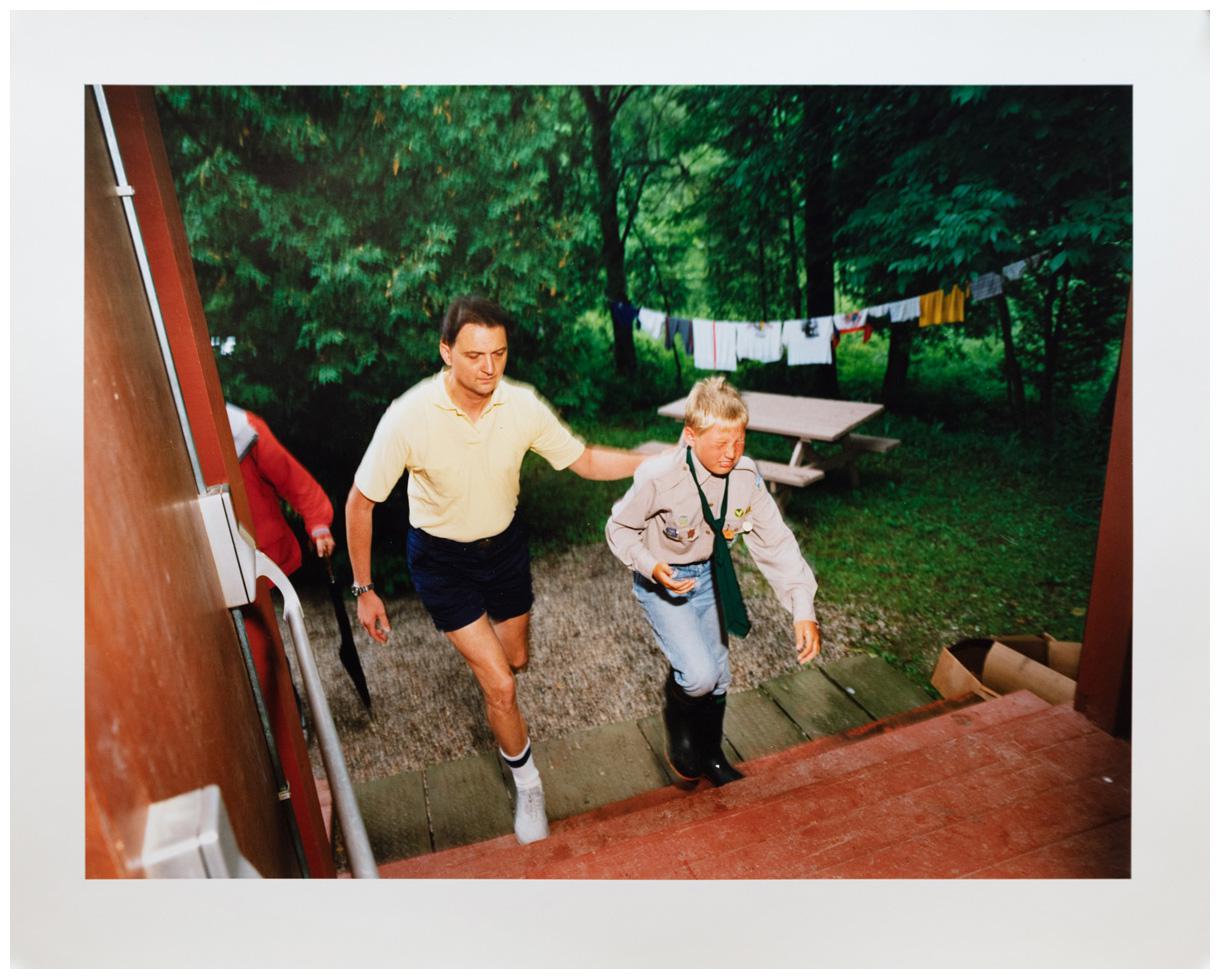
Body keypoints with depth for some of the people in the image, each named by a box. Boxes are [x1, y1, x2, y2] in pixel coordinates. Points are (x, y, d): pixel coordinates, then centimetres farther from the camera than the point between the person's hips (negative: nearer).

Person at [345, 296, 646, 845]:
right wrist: (363, 590, -11)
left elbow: (584, 460, -7)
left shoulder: (522, 405, -20)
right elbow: (360, 502, -16)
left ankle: (476, 643, 61)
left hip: (504, 544, 4)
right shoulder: (409, 417, -28)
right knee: (500, 685, -6)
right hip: (441, 558, -3)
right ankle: (527, 785, 22)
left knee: (516, 659, 22)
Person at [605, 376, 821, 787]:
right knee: (697, 674, -19)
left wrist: (803, 610, -22)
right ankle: (679, 737, 17)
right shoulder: (658, 477, -29)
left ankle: (710, 755, 45)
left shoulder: (746, 476, -18)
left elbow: (776, 542, -15)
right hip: (663, 582, -4)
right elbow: (619, 528, -13)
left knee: (717, 674, 17)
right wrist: (651, 567, -30)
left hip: (709, 577, 5)